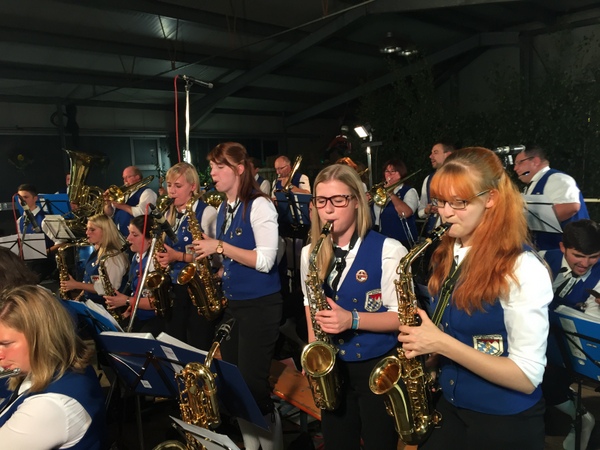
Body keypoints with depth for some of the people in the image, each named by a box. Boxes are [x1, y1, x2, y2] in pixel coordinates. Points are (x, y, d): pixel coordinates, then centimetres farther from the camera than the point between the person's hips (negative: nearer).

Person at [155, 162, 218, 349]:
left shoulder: (207, 212, -10)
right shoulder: (169, 214, 11)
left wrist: (179, 256, -20)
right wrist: (161, 258, 0)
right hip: (173, 288, 7)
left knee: (198, 348, 2)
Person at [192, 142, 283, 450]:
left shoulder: (259, 205, -14)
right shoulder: (223, 210, 10)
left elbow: (264, 261, -21)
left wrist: (220, 247, -20)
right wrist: (216, 274, 4)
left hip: (260, 306, -8)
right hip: (231, 303, 8)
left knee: (253, 383, -3)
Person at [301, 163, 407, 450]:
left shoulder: (388, 251, -15)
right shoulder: (310, 253, 0)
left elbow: (403, 316, -13)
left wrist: (353, 319, -26)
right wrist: (313, 345, 2)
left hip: (378, 368, -4)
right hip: (331, 366, 4)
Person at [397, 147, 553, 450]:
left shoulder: (523, 269, -21)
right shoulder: (447, 255, -1)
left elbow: (528, 377, -22)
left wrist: (442, 344, -26)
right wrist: (422, 340, -6)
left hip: (505, 425, -6)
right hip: (449, 409, 6)